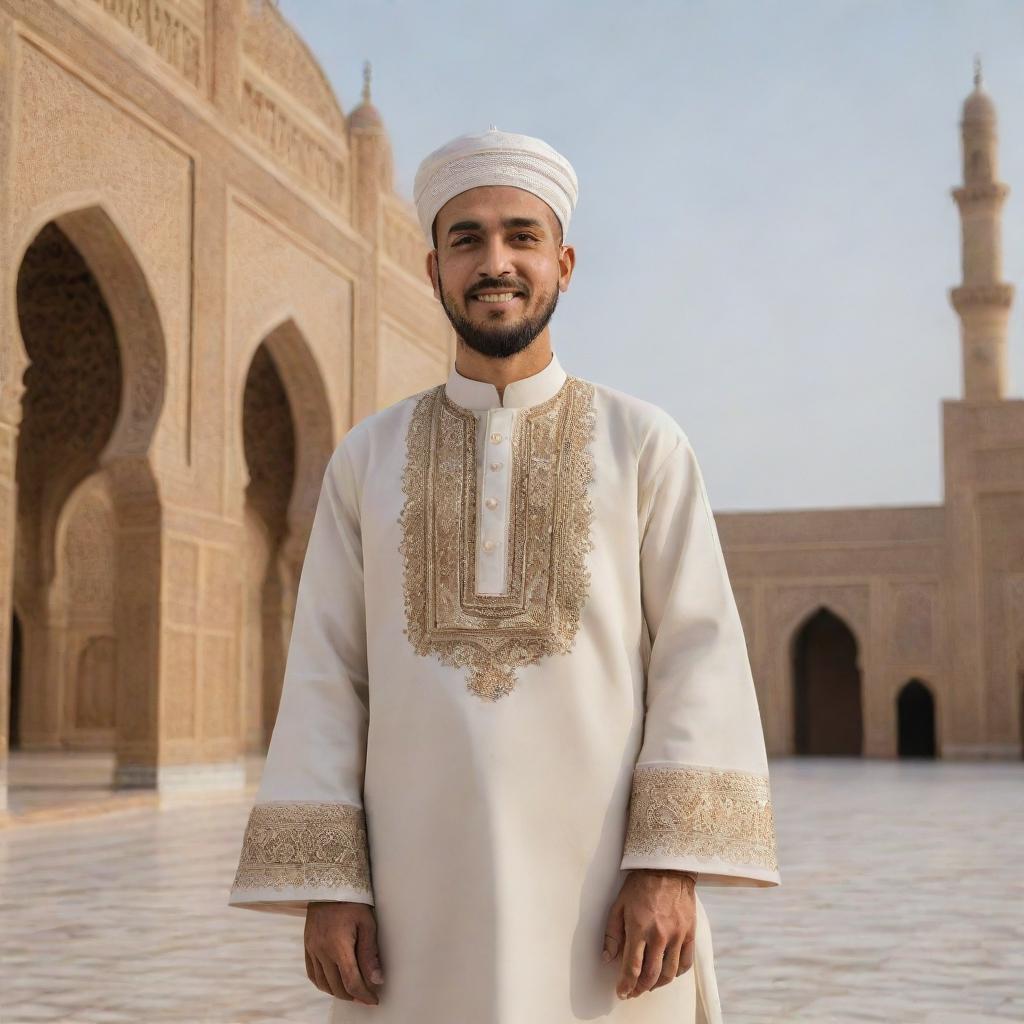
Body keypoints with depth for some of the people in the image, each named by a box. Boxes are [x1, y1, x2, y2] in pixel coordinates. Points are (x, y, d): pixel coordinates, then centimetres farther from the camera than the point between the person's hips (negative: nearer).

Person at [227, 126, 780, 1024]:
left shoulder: (646, 444, 4)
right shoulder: (368, 459, 10)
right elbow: (328, 678, 6)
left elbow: (698, 655, -3)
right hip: (425, 887, 2)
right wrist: (325, 885, -3)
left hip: (602, 882, -1)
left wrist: (672, 867, -13)